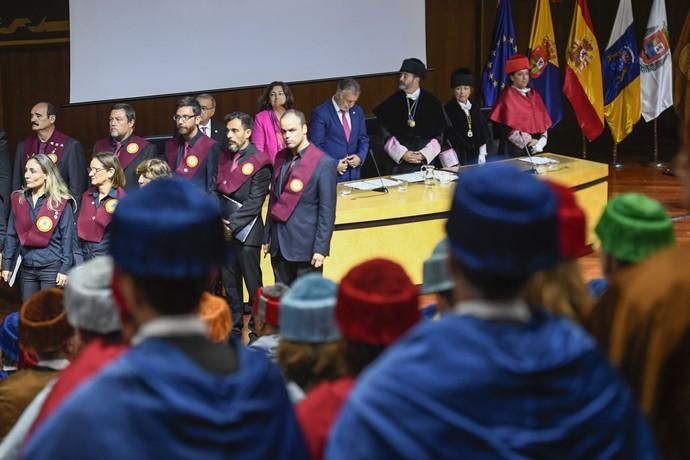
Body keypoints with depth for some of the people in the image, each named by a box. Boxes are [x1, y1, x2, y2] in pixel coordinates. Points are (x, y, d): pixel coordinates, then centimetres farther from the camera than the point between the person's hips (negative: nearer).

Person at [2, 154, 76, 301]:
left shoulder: (61, 203, -6)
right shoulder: (18, 200, 7)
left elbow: (67, 237, -6)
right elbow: (12, 235, 10)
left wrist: (65, 268, -11)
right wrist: (6, 264, 6)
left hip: (52, 267, -5)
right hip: (26, 268, 5)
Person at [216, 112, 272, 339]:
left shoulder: (259, 163, -9)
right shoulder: (224, 158, 10)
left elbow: (254, 202, -14)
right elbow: (216, 192, 9)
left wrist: (232, 225, -16)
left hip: (246, 232, -6)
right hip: (224, 232, 6)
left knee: (253, 284, 0)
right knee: (230, 285, 12)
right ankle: (234, 330, 21)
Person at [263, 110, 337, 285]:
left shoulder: (324, 163, -10)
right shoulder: (280, 158, 9)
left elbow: (327, 211, -11)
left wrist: (321, 248, -15)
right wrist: (267, 237, 15)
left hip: (305, 245, -6)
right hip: (279, 244, 6)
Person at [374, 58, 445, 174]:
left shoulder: (432, 102, 5)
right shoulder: (392, 102, 5)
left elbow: (439, 134, 5)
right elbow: (386, 135, 2)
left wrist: (424, 154, -8)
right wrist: (402, 154, -10)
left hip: (427, 161, 0)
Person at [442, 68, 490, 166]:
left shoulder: (475, 107, 8)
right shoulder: (448, 109, -8)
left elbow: (483, 132, 15)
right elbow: (447, 136, -10)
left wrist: (482, 154, 10)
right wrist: (452, 163, -14)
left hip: (475, 157, 5)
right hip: (459, 157, -5)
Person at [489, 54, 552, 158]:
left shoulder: (534, 95, 12)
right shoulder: (508, 97, -6)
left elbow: (543, 121, 10)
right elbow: (506, 128, -13)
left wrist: (541, 141, -7)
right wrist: (528, 141, -16)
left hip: (535, 150, 6)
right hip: (514, 149, -6)